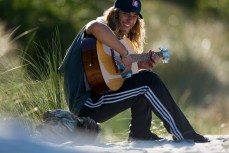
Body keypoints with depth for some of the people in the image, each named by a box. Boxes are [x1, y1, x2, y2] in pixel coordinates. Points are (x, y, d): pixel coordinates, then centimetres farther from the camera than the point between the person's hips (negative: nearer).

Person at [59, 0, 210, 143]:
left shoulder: (119, 36, 19)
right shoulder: (103, 24, -8)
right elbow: (96, 27, -36)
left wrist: (142, 64, 5)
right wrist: (125, 53, -29)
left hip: (99, 93, 10)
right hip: (87, 104, -10)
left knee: (146, 77, 14)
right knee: (148, 82, -15)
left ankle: (141, 133, 10)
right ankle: (185, 136, -7)